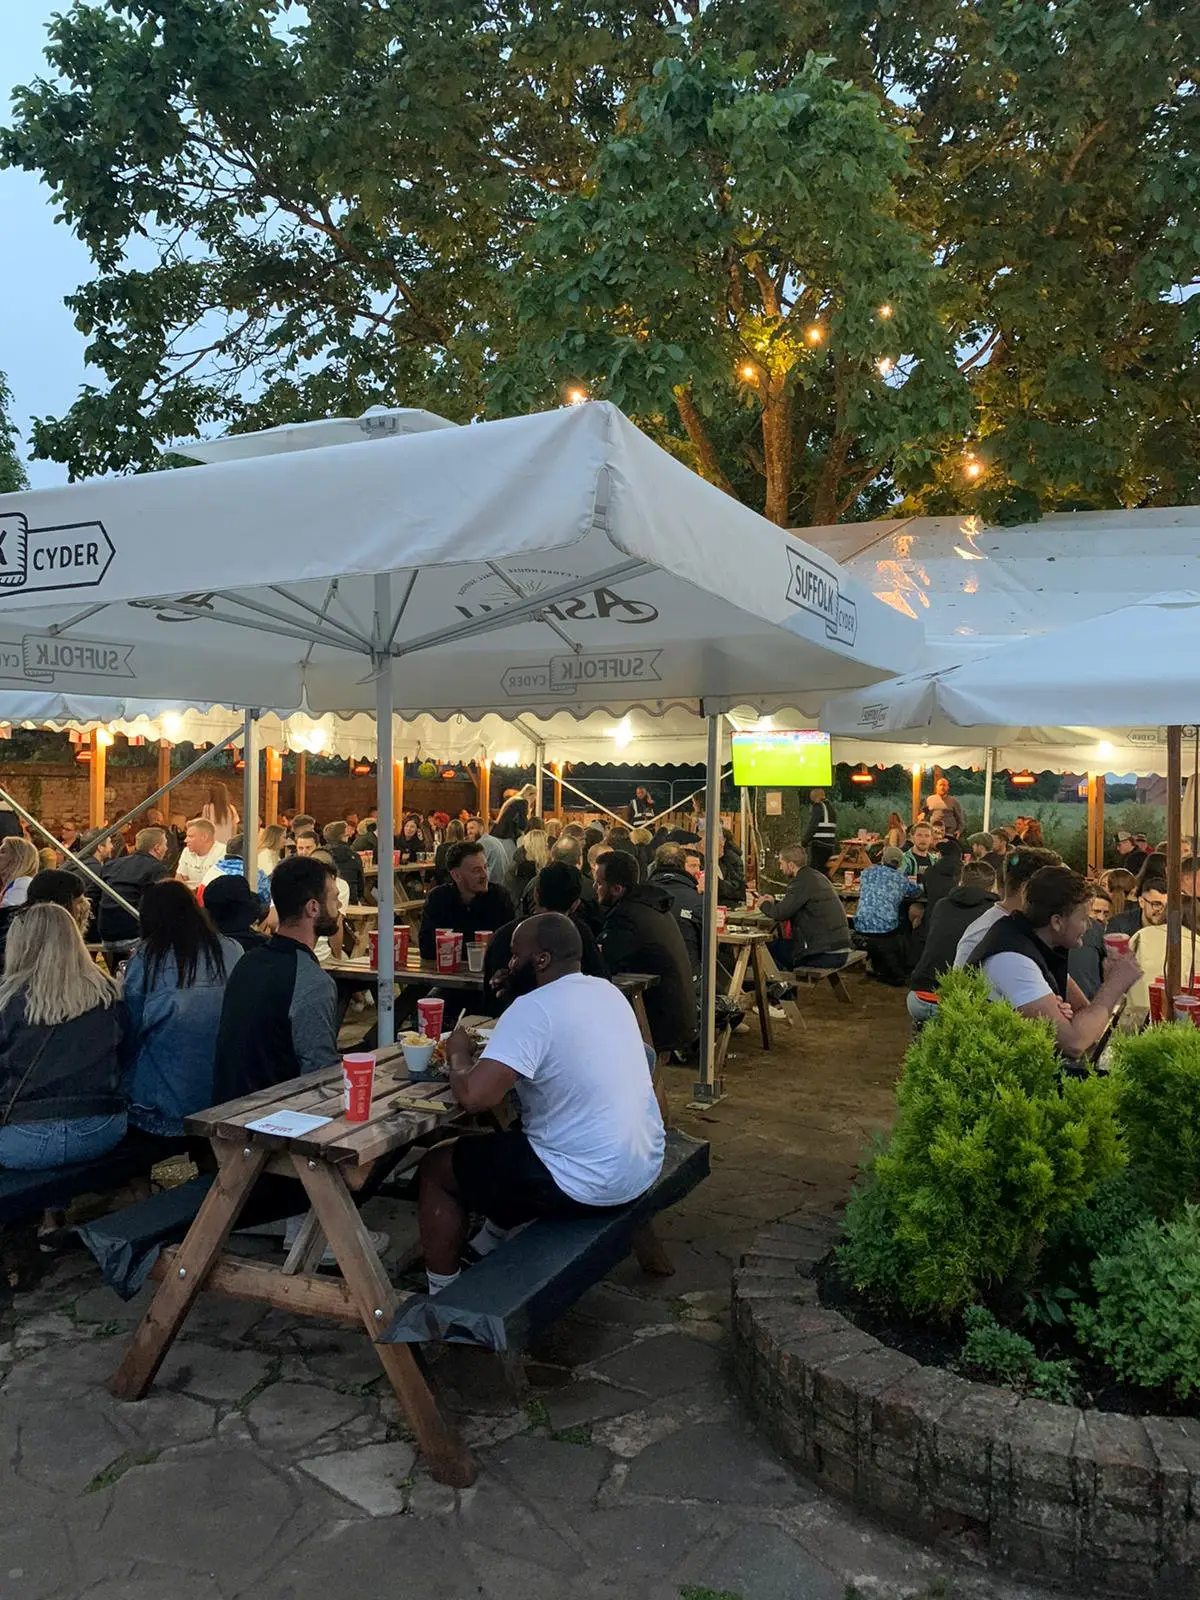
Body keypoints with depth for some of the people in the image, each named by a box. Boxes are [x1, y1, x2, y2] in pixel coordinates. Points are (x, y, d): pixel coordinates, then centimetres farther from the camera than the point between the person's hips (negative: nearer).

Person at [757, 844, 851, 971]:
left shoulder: (802, 881, -15)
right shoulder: (817, 876, 14)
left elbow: (780, 913, -17)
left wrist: (763, 905, 2)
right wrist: (774, 902, 24)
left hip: (825, 955, -9)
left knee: (770, 947, 1)